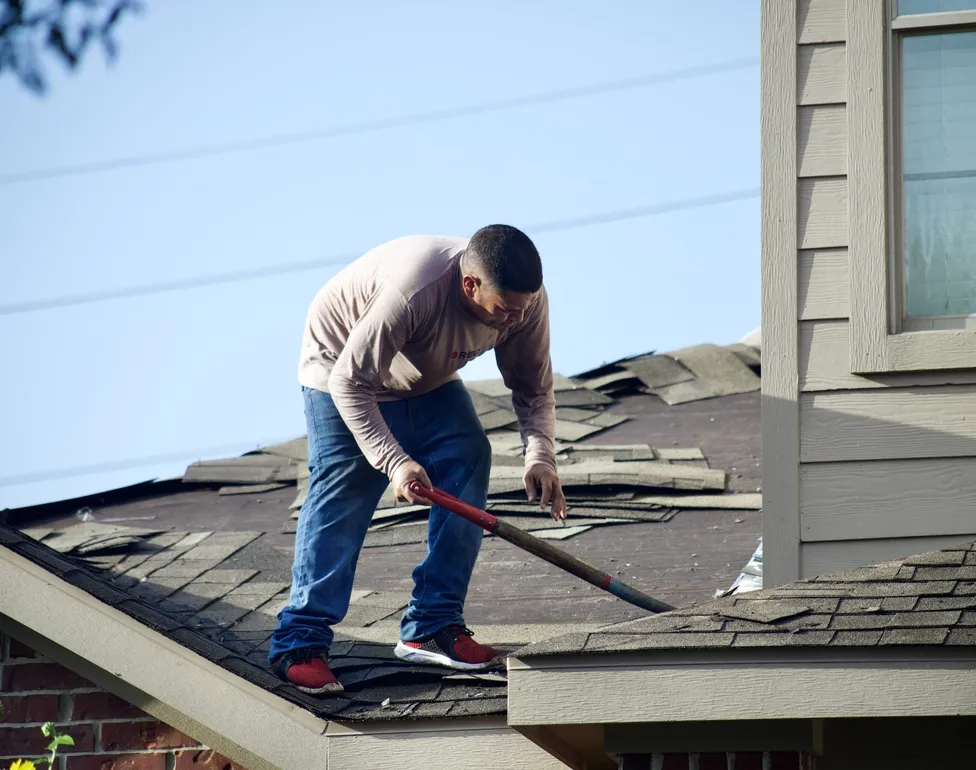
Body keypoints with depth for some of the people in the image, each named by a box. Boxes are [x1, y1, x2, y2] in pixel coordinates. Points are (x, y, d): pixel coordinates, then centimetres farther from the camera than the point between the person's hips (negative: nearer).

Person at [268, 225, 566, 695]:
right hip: (341, 371, -6)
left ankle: (432, 628, -6)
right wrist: (395, 461, -43)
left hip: (430, 383, 6)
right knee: (343, 493, -17)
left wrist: (540, 457, -26)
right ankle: (300, 643, -14)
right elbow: (350, 382, -36)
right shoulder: (414, 290, -43)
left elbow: (533, 388, -10)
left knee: (469, 460, -11)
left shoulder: (527, 299, -24)